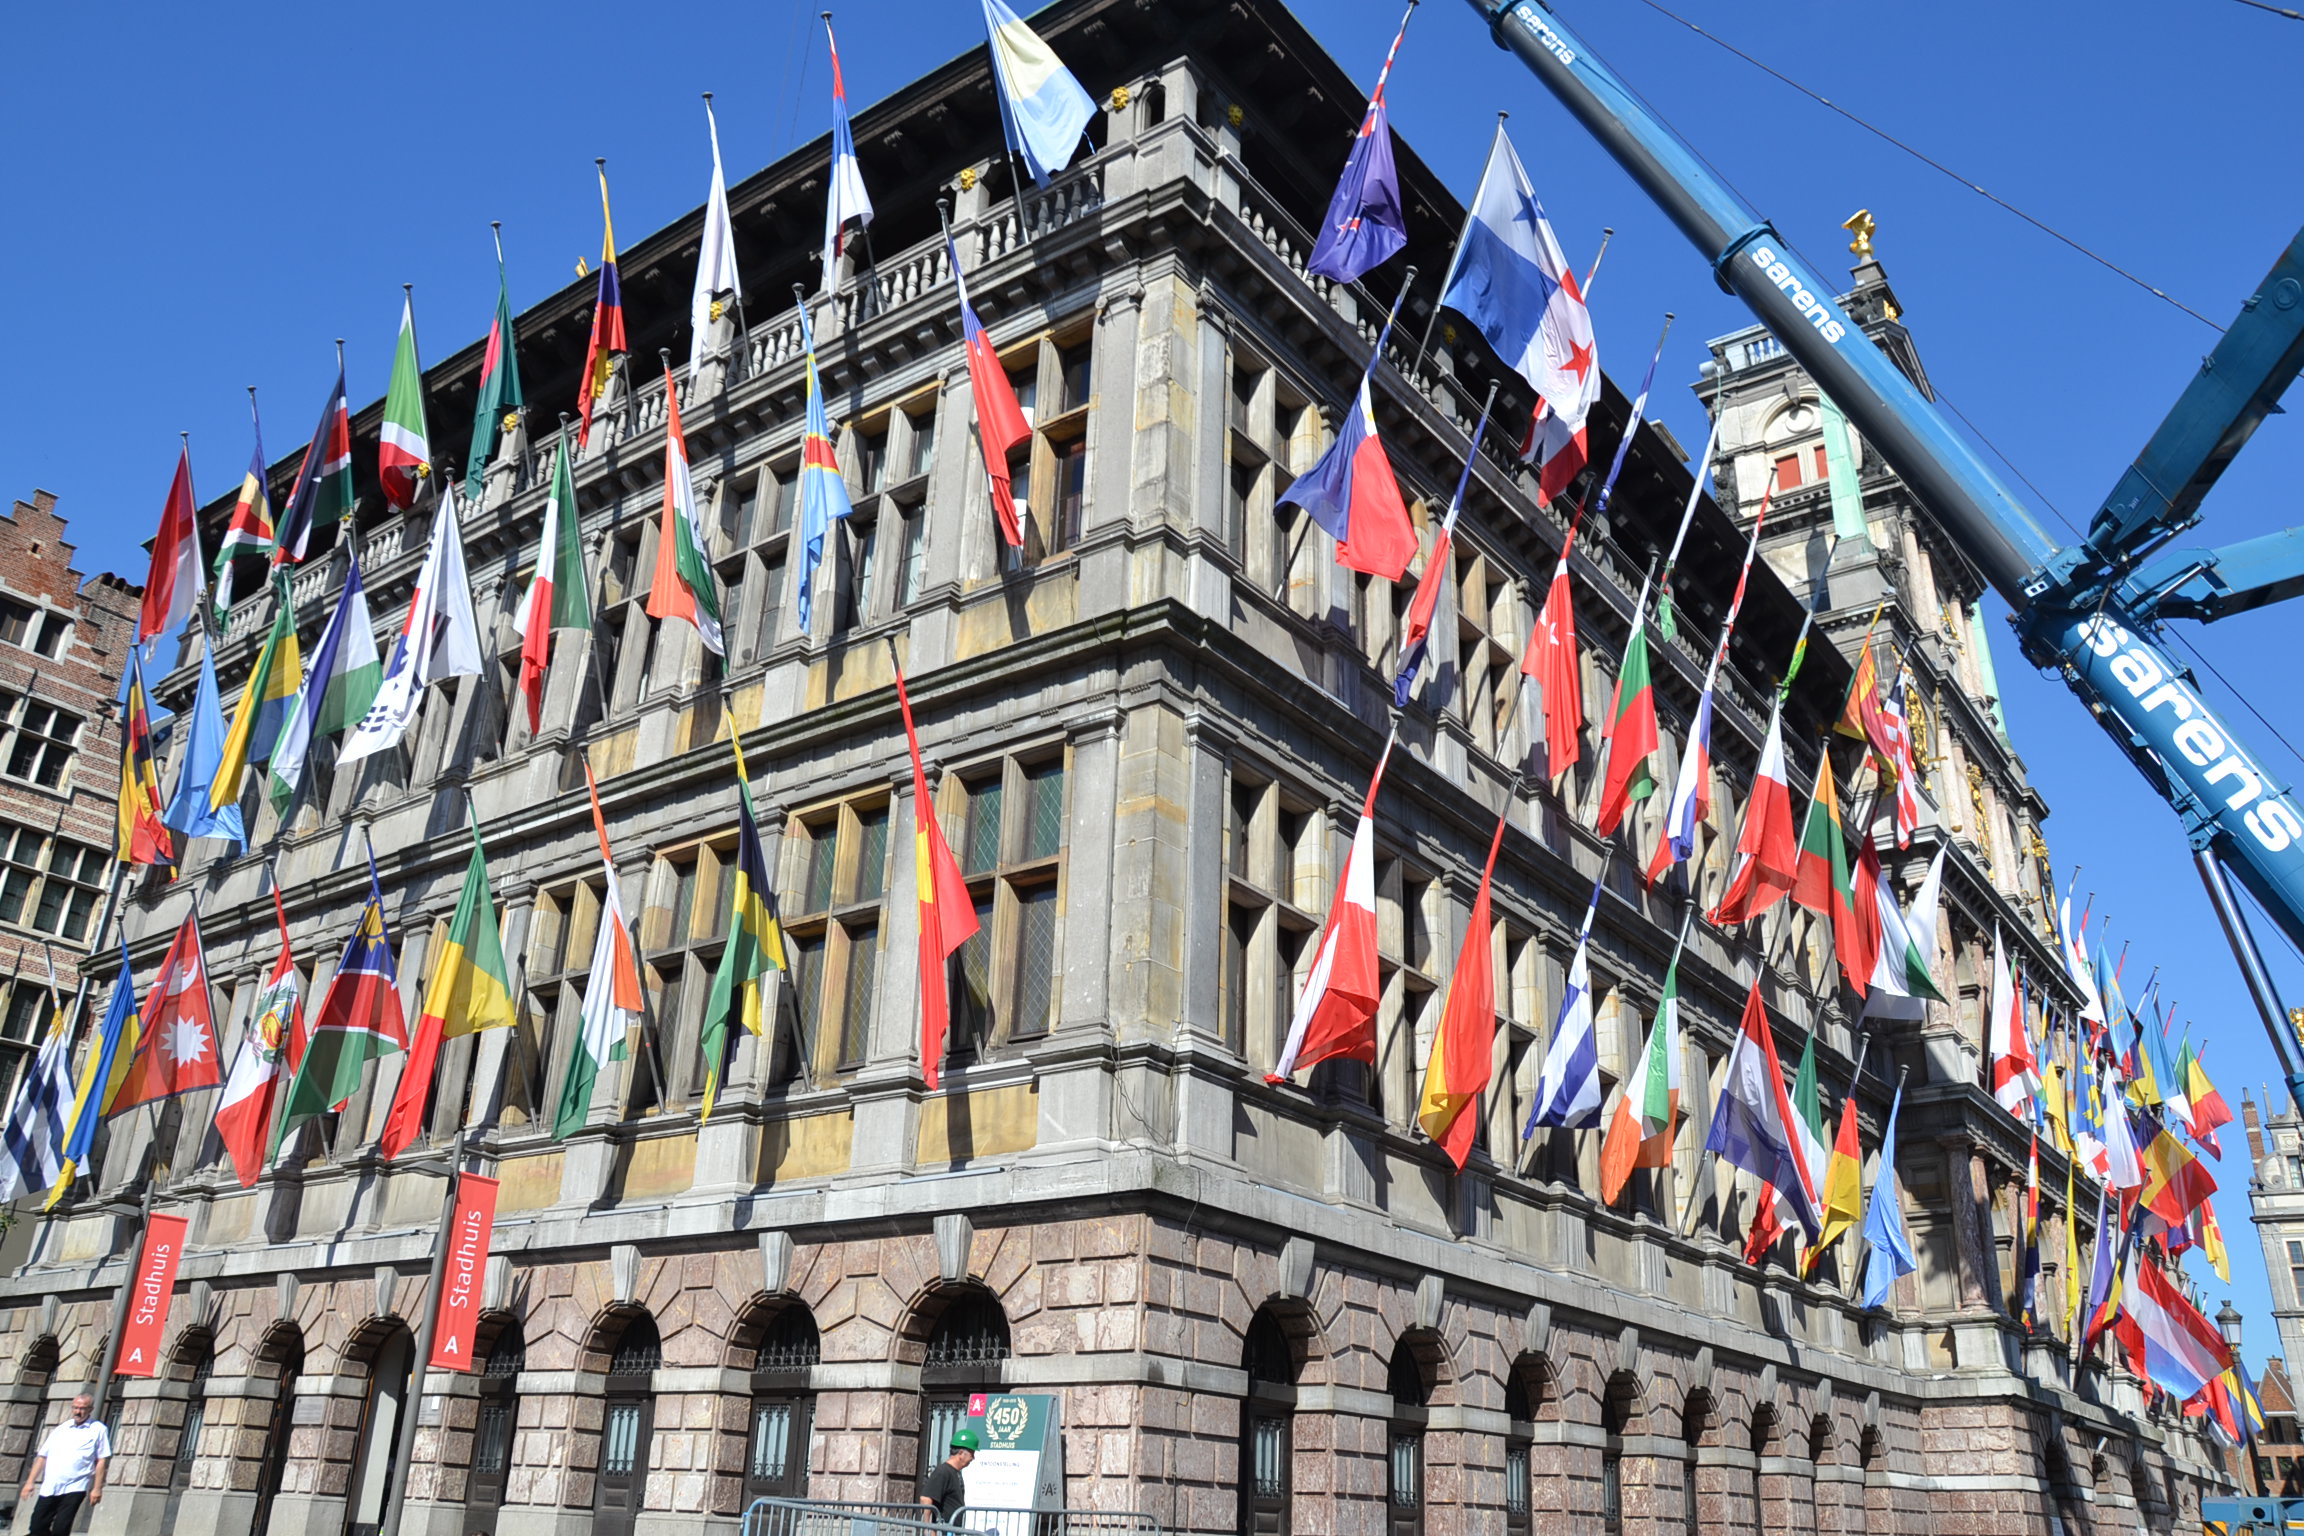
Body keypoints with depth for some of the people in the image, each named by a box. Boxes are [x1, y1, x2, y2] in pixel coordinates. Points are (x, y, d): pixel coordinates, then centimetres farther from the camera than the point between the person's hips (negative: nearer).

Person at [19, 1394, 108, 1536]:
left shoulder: (98, 1430, 3)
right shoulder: (61, 1429, 16)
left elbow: (102, 1461, -1)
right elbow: (42, 1456, 16)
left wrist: (97, 1488, -7)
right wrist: (30, 1482, 7)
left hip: (74, 1488, -5)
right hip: (49, 1488, 5)